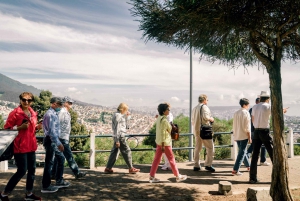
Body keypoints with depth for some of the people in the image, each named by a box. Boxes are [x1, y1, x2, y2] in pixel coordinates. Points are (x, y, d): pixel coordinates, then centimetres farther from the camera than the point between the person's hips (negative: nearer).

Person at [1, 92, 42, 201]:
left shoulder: (33, 113, 10)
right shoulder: (14, 113, -10)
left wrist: (37, 127, 2)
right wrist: (20, 127, -22)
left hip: (31, 146, 7)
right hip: (20, 147, -7)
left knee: (32, 169, 11)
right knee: (22, 171, -5)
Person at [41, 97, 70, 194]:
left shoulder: (54, 114, 14)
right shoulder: (51, 114, -17)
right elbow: (52, 131, -24)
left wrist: (58, 142, 21)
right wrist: (58, 143, -24)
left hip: (53, 141, 10)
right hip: (50, 141, -10)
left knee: (61, 158, 16)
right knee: (49, 162, -3)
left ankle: (59, 181, 26)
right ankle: (46, 186, 7)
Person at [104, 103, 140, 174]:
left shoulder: (120, 115, 16)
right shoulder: (118, 116, -14)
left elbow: (126, 126, 18)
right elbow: (117, 129, -19)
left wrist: (127, 116, 11)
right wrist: (117, 140, -21)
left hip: (118, 137, 10)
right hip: (120, 137, -10)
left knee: (114, 152, 11)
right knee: (127, 151, -1)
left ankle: (108, 168, 16)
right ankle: (131, 168, 8)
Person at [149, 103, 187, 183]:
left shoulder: (159, 118, 9)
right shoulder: (164, 120, -19)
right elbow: (162, 132, -22)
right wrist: (163, 144, -20)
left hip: (159, 142, 9)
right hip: (165, 142, -9)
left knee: (157, 159, 10)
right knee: (171, 159, 4)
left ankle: (152, 177, 13)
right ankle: (178, 176, 17)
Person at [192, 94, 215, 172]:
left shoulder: (194, 108, 16)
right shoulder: (204, 107, -8)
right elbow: (205, 117, -22)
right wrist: (211, 119, -5)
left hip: (196, 130, 8)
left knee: (197, 147, 13)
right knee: (210, 147, 1)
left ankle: (196, 165, 14)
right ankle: (208, 164, -2)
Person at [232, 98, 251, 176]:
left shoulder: (236, 113, 10)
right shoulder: (246, 113, -11)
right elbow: (247, 127, -14)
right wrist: (249, 137, -9)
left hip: (237, 136, 8)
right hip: (244, 136, -8)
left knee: (242, 151, 20)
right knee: (242, 153, -4)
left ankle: (248, 166, 37)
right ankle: (235, 170, -7)